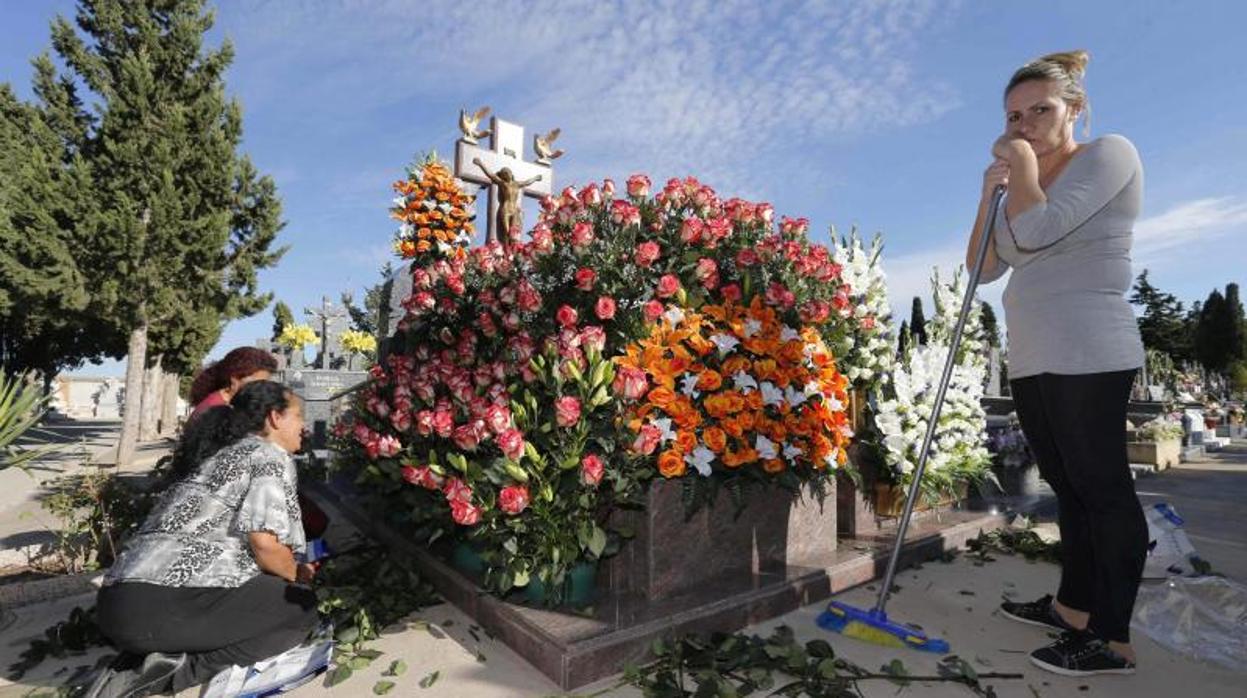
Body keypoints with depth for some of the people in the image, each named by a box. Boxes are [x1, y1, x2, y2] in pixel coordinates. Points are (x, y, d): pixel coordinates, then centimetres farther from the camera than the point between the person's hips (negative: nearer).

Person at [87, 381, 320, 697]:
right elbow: (264, 544, -14)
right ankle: (179, 668, -9)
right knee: (300, 607, 3)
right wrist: (297, 574, 7)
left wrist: (289, 571, 26)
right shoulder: (272, 457, -4)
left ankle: (136, 664, 9)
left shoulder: (221, 454, 24)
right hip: (169, 604, -9)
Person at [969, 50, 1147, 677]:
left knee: (1101, 488, -3)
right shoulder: (1029, 189, 21)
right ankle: (1073, 608, 27)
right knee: (1068, 486, 14)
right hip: (1032, 364, 8)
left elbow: (1036, 230, -17)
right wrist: (990, 190, 5)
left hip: (1087, 359, -8)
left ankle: (1113, 642, 7)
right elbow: (984, 268, 14)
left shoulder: (1109, 153, -1)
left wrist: (1022, 159, 0)